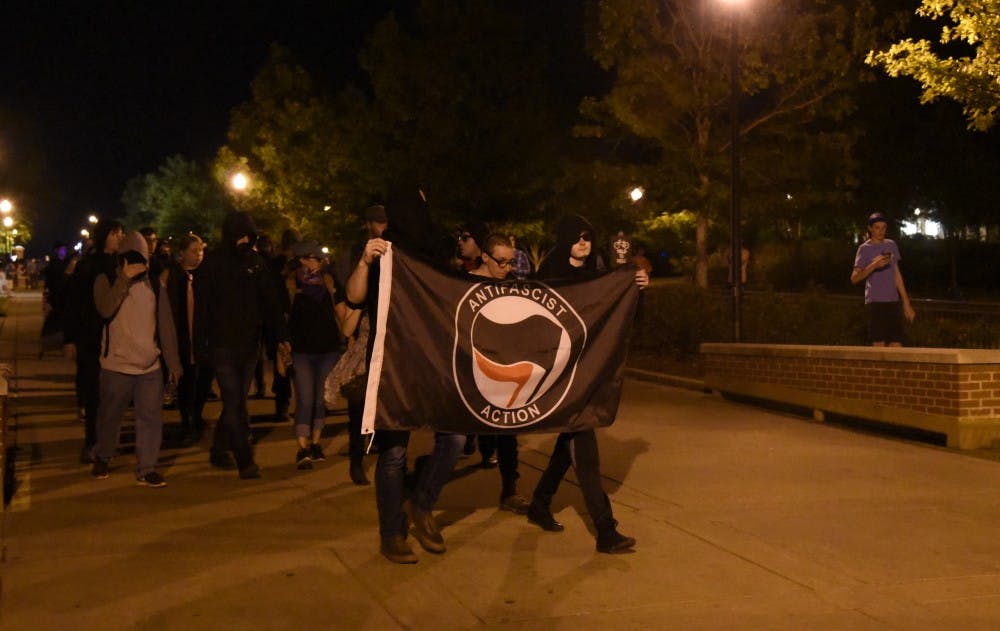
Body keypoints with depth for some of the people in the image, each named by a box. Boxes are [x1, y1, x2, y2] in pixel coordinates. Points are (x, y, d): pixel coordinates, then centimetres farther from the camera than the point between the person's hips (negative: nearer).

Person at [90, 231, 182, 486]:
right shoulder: (106, 281, -1)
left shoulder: (154, 285, 6)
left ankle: (146, 468, 7)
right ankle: (102, 458, 34)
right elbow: (105, 309, -21)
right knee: (110, 416, 12)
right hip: (116, 365, -2)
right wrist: (125, 278, -23)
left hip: (150, 367, 2)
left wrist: (174, 362, 7)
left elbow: (166, 326, 8)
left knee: (150, 418, -2)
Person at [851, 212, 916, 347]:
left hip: (893, 301, 4)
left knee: (897, 345, -1)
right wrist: (873, 266, -23)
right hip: (875, 302, -4)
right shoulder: (865, 249, -1)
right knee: (878, 345, -8)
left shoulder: (891, 245, 13)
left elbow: (897, 275, 17)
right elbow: (854, 278, -8)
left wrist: (906, 303, 15)